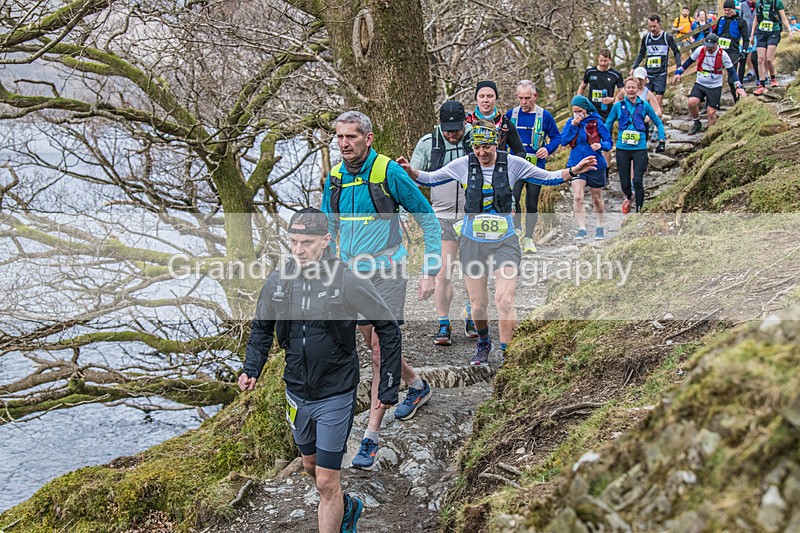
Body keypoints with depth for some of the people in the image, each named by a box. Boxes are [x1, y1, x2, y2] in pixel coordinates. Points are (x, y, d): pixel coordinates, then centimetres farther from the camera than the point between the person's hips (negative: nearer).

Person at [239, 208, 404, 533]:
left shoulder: (348, 283, -18)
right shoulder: (278, 281, -7)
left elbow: (388, 330, -8)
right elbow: (262, 327, 11)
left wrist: (388, 387, -8)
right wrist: (251, 369, -4)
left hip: (335, 396, -5)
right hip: (297, 393, 5)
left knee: (326, 481, -3)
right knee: (311, 466, 23)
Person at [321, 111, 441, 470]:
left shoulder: (388, 172, -12)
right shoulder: (334, 178, 5)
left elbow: (427, 219, -6)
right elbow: (327, 231, 17)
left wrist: (430, 271, -9)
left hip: (386, 272, -6)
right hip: (352, 275, 6)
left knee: (381, 351, -9)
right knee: (375, 346, 17)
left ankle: (371, 438, -6)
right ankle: (417, 387, 44)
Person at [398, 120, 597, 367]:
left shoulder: (512, 163, -4)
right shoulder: (463, 165, -3)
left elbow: (548, 178, 5)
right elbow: (430, 179, 7)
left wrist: (574, 171, -9)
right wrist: (410, 170, -11)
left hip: (505, 242, -1)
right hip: (472, 242, 1)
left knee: (504, 300, -16)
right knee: (478, 304, 5)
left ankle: (506, 356, -4)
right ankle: (483, 344, 34)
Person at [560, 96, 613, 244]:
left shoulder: (596, 122, -5)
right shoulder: (570, 122, 3)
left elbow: (609, 142, -4)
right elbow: (563, 141, -7)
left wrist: (601, 145, -26)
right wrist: (573, 125, -16)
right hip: (576, 165, 1)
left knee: (597, 199, 12)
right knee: (577, 197, -16)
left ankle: (600, 227, 32)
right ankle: (582, 229, -15)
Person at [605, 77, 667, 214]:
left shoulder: (644, 105, 3)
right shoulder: (618, 106, 4)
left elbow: (658, 123, 12)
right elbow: (608, 124, 17)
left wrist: (661, 141, 5)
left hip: (639, 148, -1)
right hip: (622, 149, 1)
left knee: (638, 181, -13)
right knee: (625, 183, 6)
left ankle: (639, 210, -1)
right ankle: (628, 197, 39)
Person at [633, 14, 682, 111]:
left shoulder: (667, 37, -3)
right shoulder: (646, 38, 8)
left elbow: (677, 53, 5)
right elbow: (641, 54, 20)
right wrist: (633, 68, 10)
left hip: (661, 73, -3)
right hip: (648, 73, 4)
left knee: (659, 98, -9)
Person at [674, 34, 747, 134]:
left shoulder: (722, 54, -12)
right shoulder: (700, 50, -7)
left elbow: (731, 71, -7)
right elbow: (689, 61, 11)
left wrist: (738, 87, -15)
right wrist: (679, 72, 5)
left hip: (715, 87, -2)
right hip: (700, 84, 2)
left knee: (711, 112, -6)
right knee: (692, 102, -22)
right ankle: (697, 123, 5)